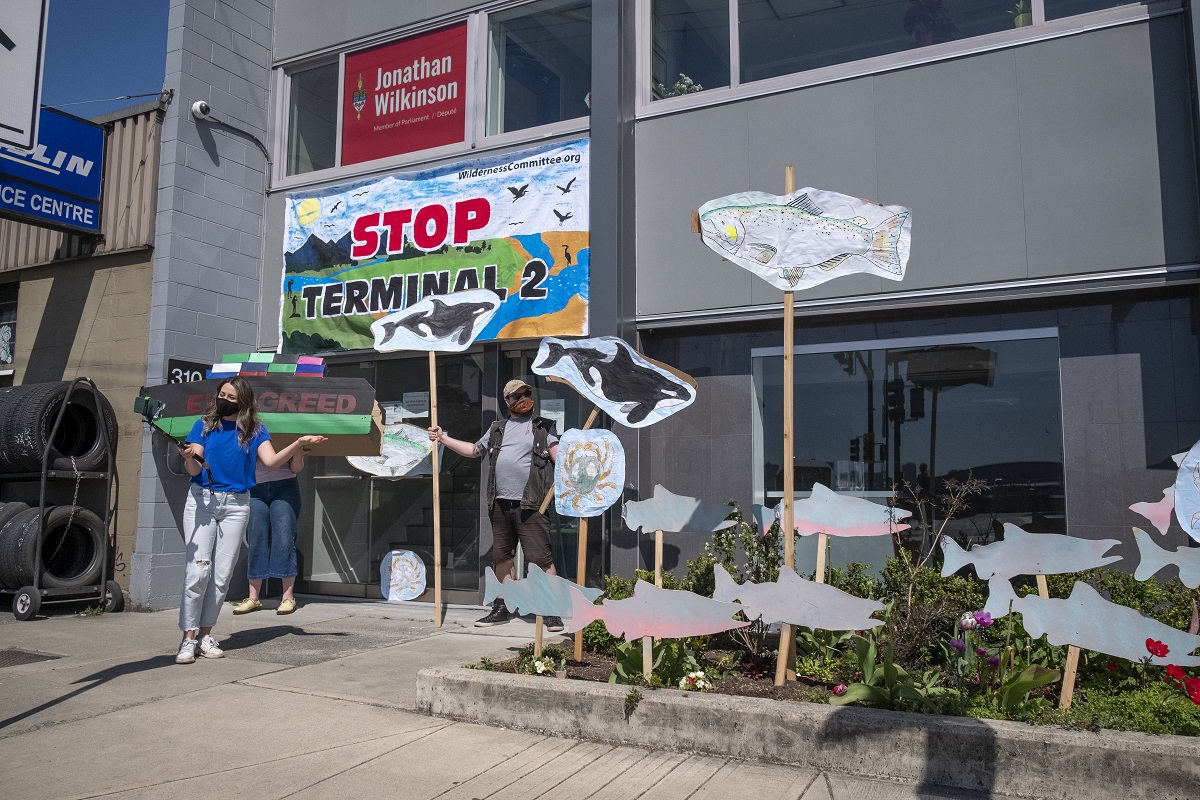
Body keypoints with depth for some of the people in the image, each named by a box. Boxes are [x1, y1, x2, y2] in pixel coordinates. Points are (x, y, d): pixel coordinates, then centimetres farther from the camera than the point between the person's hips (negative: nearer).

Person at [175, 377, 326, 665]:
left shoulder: (254, 432, 5)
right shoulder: (204, 425, 4)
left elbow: (272, 460, -11)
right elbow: (194, 470, -4)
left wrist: (299, 444, -24)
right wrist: (189, 458, -27)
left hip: (236, 505, 1)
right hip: (201, 500, -1)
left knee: (222, 574, 5)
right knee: (197, 570, -8)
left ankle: (205, 634, 15)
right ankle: (189, 638, 0)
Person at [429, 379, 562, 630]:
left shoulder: (543, 427, 7)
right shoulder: (497, 429, 20)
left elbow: (559, 454, -3)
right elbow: (474, 450, 29)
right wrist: (443, 438, 28)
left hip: (530, 505, -5)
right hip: (500, 504, 5)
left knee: (541, 557, -9)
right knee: (502, 556, 12)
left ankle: (551, 612, -3)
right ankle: (502, 608, 23)